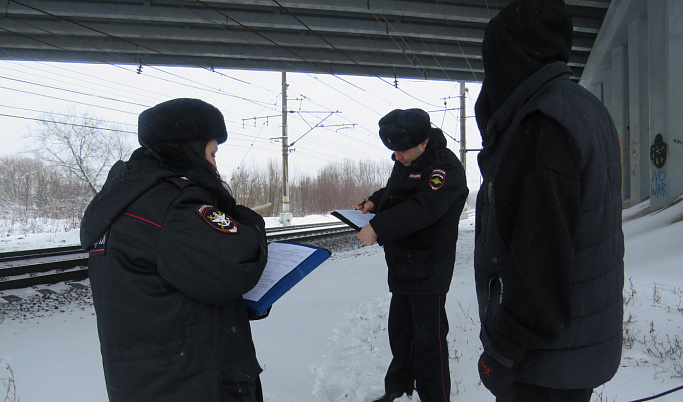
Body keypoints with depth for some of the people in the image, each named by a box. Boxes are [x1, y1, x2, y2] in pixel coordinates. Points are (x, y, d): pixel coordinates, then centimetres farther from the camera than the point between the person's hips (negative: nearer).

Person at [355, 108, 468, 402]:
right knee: (399, 332, 20)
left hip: (429, 272, -9)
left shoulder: (446, 167, -18)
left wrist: (378, 228, -33)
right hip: (401, 268, 9)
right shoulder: (404, 161, 10)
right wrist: (374, 202, 6)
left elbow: (422, 208, -30)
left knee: (428, 339, -2)